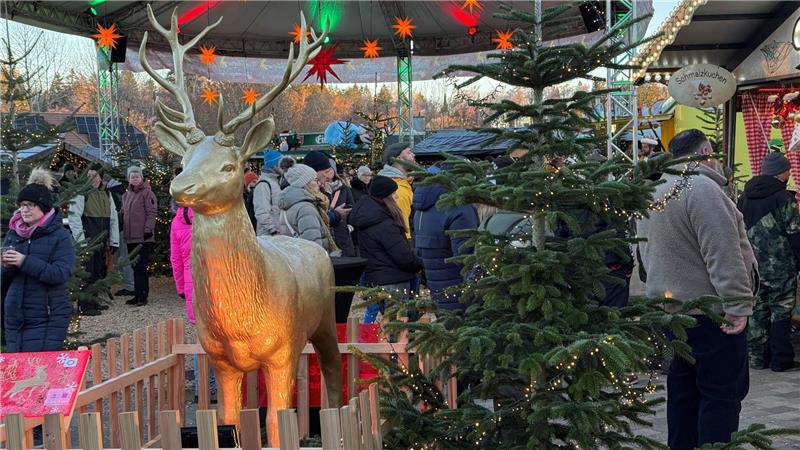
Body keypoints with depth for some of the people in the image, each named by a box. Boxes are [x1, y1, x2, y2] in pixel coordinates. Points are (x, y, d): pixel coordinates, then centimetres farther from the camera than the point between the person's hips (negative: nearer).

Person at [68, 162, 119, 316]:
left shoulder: (106, 194, 14)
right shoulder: (81, 193, -5)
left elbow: (113, 218, 18)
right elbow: (74, 217, -11)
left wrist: (114, 241, 13)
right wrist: (80, 240, -17)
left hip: (102, 243, 7)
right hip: (87, 242, -6)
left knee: (100, 273, 10)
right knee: (87, 274, -6)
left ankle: (93, 301, 22)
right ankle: (85, 306, 0)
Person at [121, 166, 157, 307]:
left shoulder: (147, 193, -5)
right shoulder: (126, 195, 17)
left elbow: (151, 213, -10)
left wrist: (148, 229, -16)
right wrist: (124, 230, 16)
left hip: (143, 237, -7)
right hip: (130, 237, 7)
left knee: (141, 266, -9)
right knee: (135, 267, 10)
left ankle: (143, 296, -5)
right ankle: (137, 295, 16)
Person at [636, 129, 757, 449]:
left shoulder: (653, 192, 13)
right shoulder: (701, 188, -17)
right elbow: (723, 254, -23)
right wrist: (739, 304, -23)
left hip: (668, 305, 9)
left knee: (682, 387, 16)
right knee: (722, 393, -3)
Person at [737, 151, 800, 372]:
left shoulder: (745, 198, 7)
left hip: (751, 268, 6)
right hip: (779, 268, -6)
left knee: (757, 312, 10)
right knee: (781, 312, 2)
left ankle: (757, 357, 13)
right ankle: (781, 359, 4)